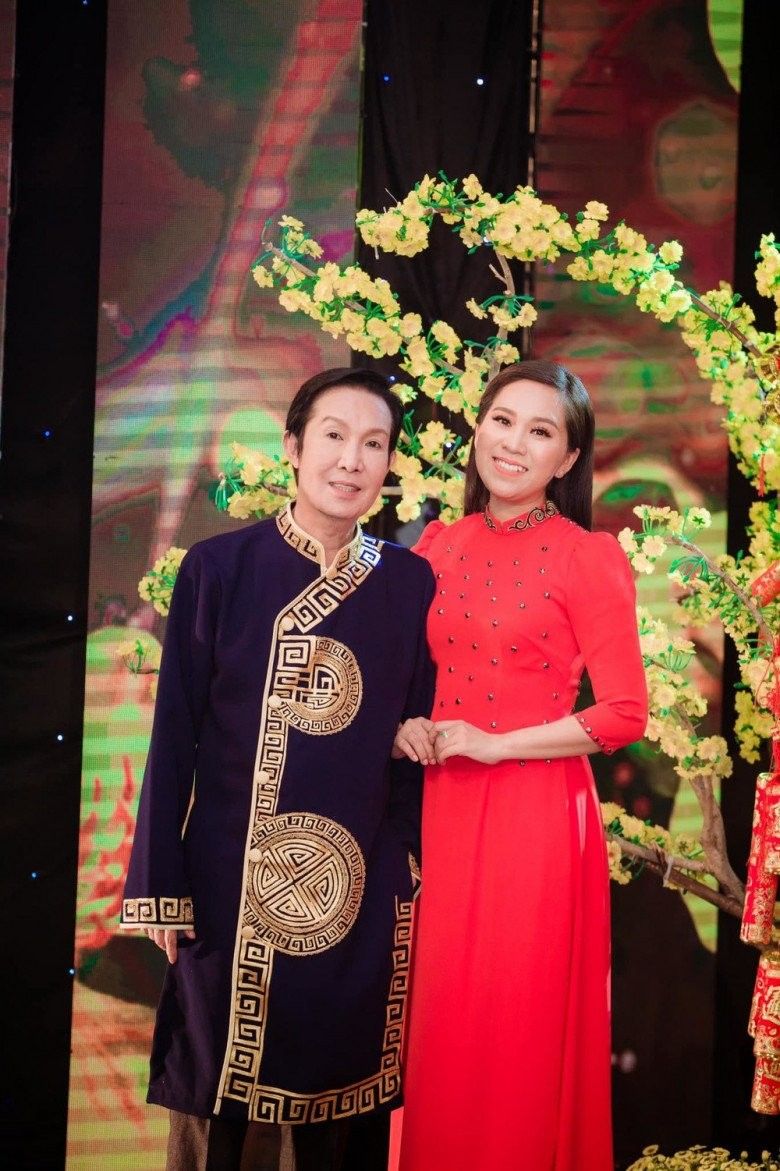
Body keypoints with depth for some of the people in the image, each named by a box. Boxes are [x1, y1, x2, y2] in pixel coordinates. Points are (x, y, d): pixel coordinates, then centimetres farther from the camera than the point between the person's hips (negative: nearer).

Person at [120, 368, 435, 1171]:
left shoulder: (411, 584, 1)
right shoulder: (219, 568, -5)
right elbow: (175, 732, -3)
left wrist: (425, 877, 4)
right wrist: (161, 886, -5)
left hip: (359, 885, 2)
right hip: (230, 874, -1)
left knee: (340, 1076, 13)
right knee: (220, 1093, 10)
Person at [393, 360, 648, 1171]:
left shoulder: (589, 558, -7)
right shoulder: (438, 547, 8)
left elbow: (624, 713, -10)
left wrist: (493, 744, -12)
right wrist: (404, 726, -2)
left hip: (536, 813, -4)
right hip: (440, 808, 5)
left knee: (520, 1029, 4)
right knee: (441, 1022, 11)